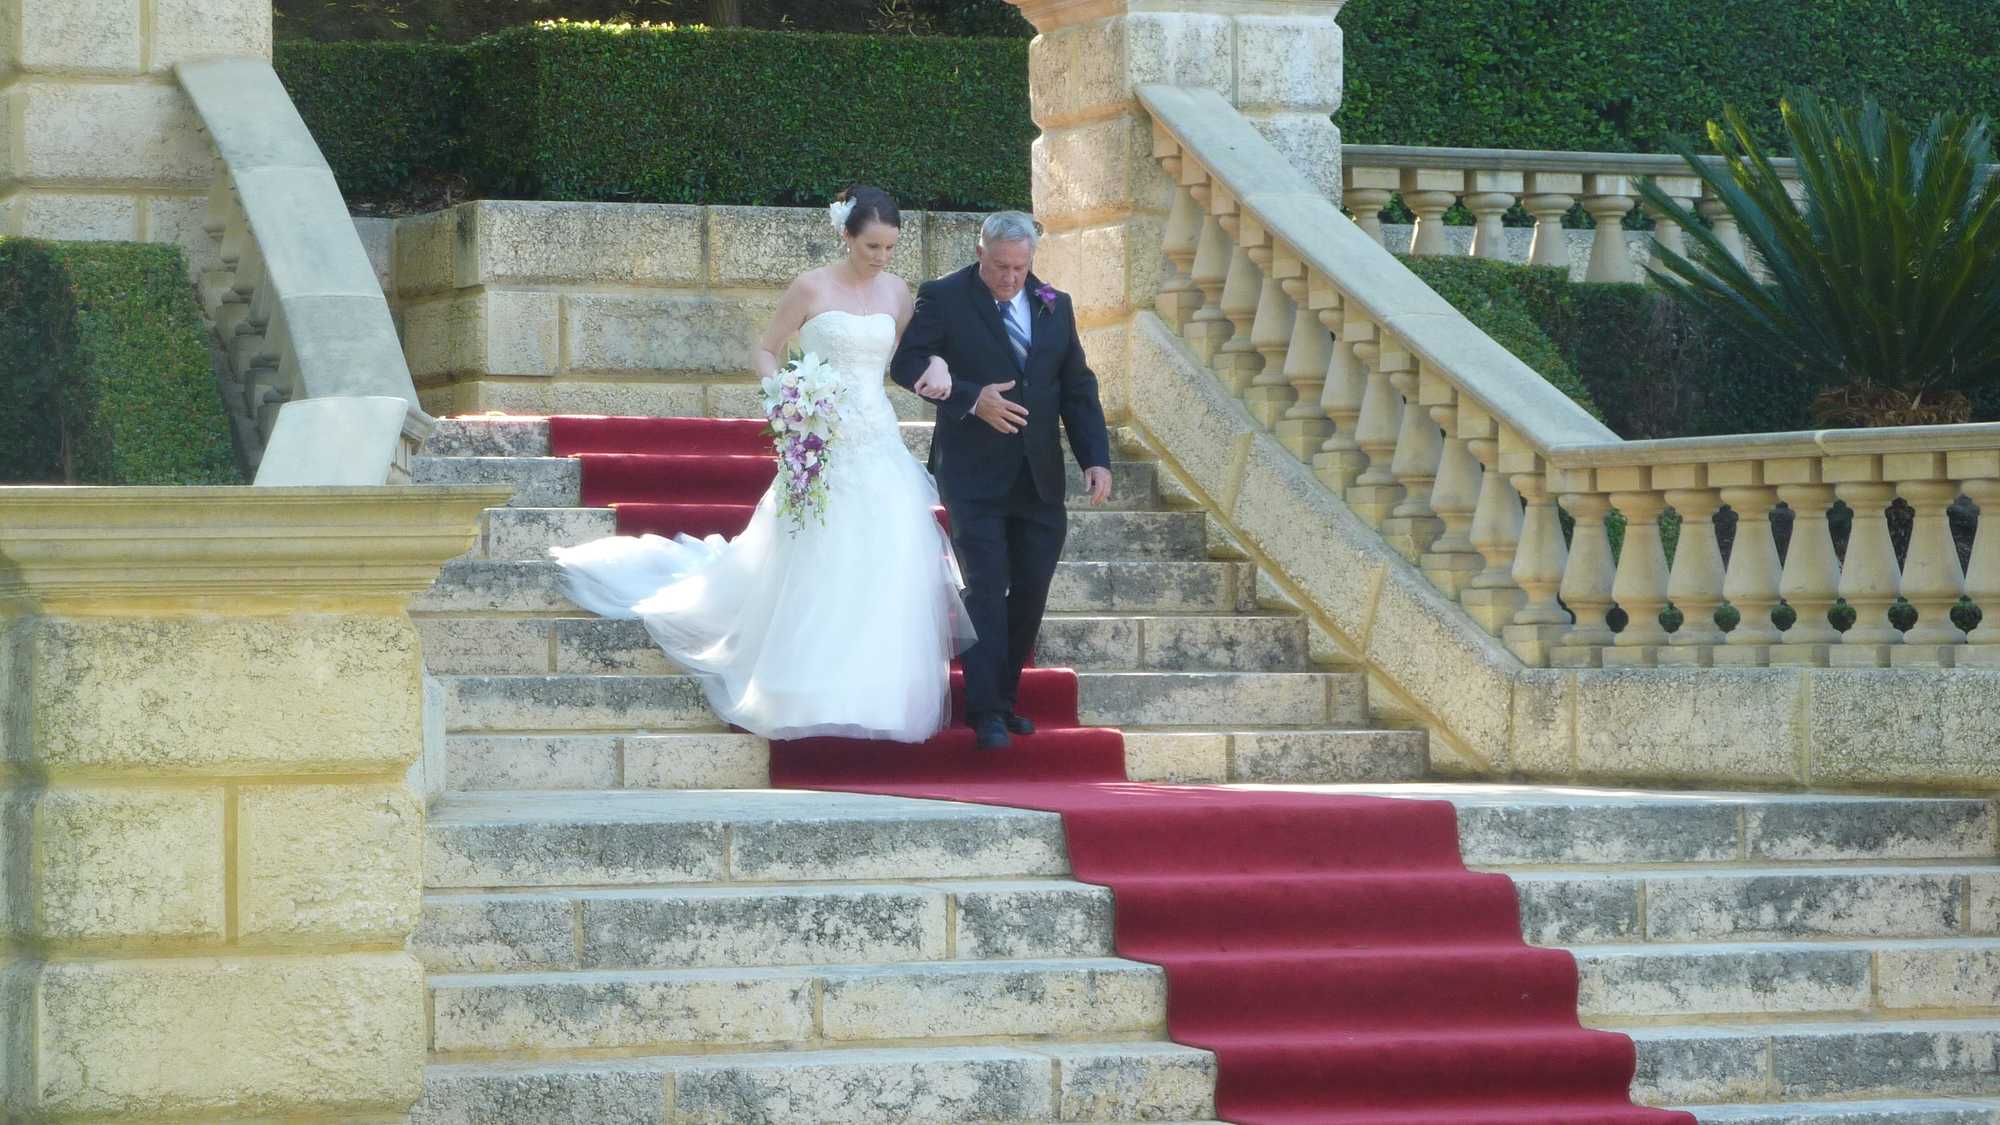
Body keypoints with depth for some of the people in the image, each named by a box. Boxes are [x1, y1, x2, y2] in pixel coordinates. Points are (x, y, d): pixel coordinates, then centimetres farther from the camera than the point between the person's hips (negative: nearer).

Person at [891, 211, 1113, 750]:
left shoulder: (1055, 306, 10)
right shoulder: (943, 298, -3)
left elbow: (1078, 389, 12)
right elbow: (905, 363, -8)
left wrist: (1096, 459, 1)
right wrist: (971, 398, -18)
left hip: (1039, 478, 5)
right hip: (974, 476, -5)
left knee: (1031, 591, 6)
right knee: (986, 589, -8)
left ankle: (1005, 698, 20)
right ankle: (986, 712, -6)